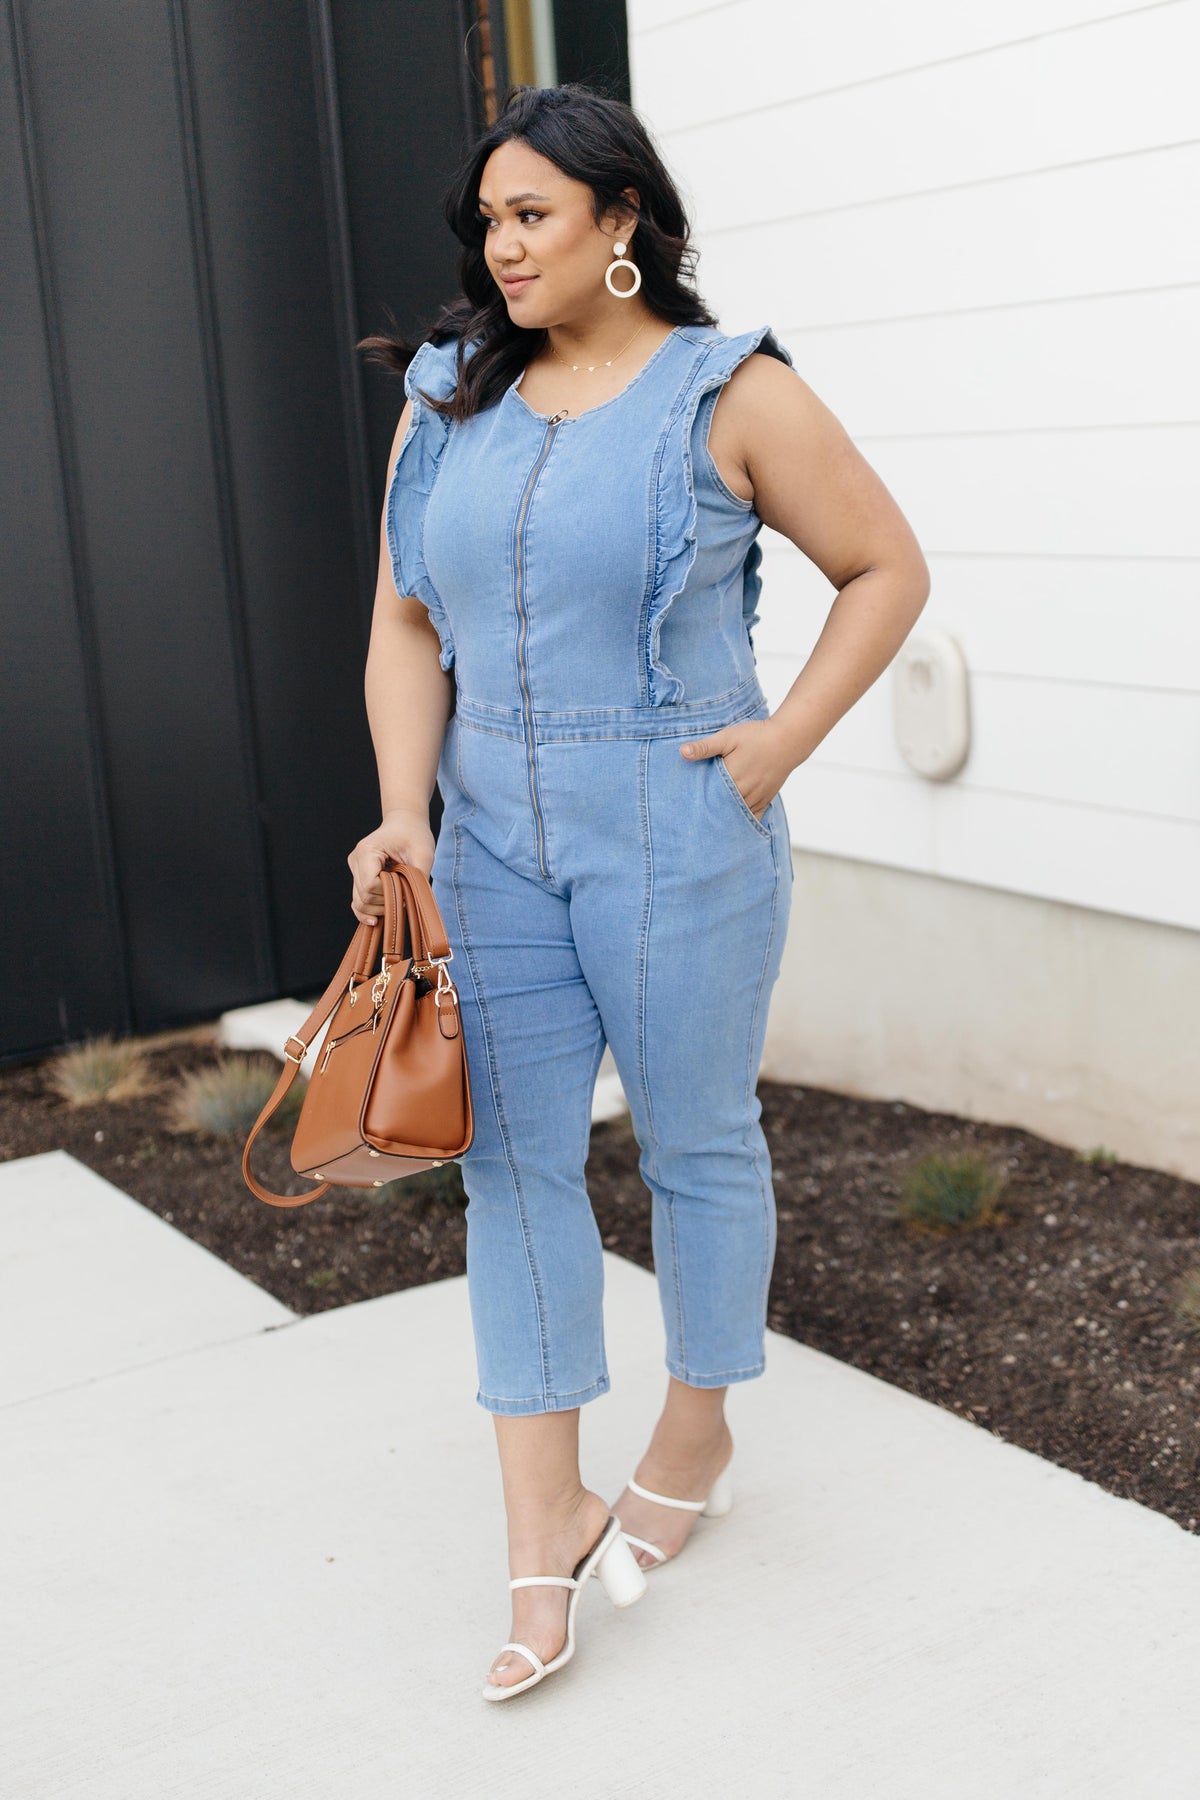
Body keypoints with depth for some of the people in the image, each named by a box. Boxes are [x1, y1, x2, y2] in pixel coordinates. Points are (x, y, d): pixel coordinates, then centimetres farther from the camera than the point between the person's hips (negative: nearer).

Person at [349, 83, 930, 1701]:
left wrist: (783, 742, -9)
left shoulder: (733, 394, -6)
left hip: (678, 836, -4)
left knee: (697, 1142, 9)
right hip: (495, 837, 5)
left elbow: (889, 569, 0)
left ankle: (695, 1445, 33)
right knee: (513, 1155, 5)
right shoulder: (449, 401, 7)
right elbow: (406, 627, 7)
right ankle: (545, 1524, 17)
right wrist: (405, 811, -6)